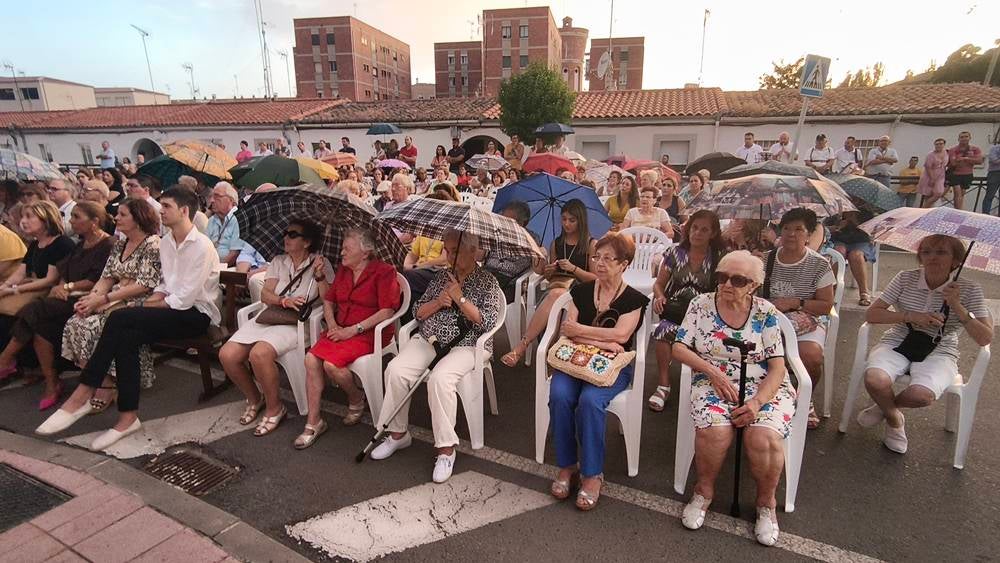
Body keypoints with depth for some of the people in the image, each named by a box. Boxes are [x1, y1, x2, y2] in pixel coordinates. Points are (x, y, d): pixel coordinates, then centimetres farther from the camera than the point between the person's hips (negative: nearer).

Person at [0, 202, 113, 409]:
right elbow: (64, 272, 16)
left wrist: (68, 287, -9)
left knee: (34, 311, -22)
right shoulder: (81, 245, 21)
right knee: (40, 325, -18)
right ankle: (51, 384, -14)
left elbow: (98, 281, -14)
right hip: (69, 298, 8)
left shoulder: (108, 245, -6)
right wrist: (60, 286, -4)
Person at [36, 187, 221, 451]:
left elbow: (185, 298, -18)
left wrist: (149, 306, -6)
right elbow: (165, 285, 18)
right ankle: (128, 417, -17)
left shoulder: (201, 246, -15)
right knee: (126, 337, -21)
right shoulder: (165, 242, 13)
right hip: (174, 310, 7)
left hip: (197, 314, -7)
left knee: (119, 318, -22)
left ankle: (83, 395, -9)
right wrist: (151, 300, -2)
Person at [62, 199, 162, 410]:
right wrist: (91, 296, -6)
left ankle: (105, 387, -8)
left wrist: (103, 299, -17)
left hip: (138, 304, -8)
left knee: (92, 326, -25)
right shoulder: (120, 242, 16)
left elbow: (144, 285, -17)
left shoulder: (153, 244, -10)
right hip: (115, 301, 8)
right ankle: (103, 383, -8)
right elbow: (107, 277, 13)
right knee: (74, 324, -15)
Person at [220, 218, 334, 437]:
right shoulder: (278, 261, 18)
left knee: (259, 353, -31)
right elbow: (265, 295, 8)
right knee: (227, 355, -14)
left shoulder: (320, 264, 4)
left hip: (297, 323, -5)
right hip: (269, 316, 6)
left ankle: (275, 408, -8)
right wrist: (284, 301, -12)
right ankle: (254, 398, 13)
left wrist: (320, 276, -19)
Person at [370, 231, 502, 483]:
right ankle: (398, 433, 0)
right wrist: (437, 302, -6)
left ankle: (446, 448, -17)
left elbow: (488, 323, -11)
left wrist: (459, 297, -14)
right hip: (429, 338, 5)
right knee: (395, 370, -20)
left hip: (466, 344, -5)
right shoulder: (443, 276, 15)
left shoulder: (487, 282, 1)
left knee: (440, 378, -33)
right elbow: (417, 312, 14)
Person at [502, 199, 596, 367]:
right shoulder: (556, 244, 20)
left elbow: (595, 278, 3)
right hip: (556, 286, 3)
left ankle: (521, 346, -39)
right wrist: (548, 271, 1)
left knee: (555, 294, -38)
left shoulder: (591, 245, 8)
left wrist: (573, 268, -10)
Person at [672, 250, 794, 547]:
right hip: (713, 383, 0)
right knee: (714, 432, -30)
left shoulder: (766, 313, -1)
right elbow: (679, 348, 0)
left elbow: (777, 368, -4)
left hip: (763, 387, 0)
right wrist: (713, 371, -14)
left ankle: (766, 502, 4)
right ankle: (704, 490, 1)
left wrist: (757, 402, -20)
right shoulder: (701, 305, 1)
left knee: (764, 438, -28)